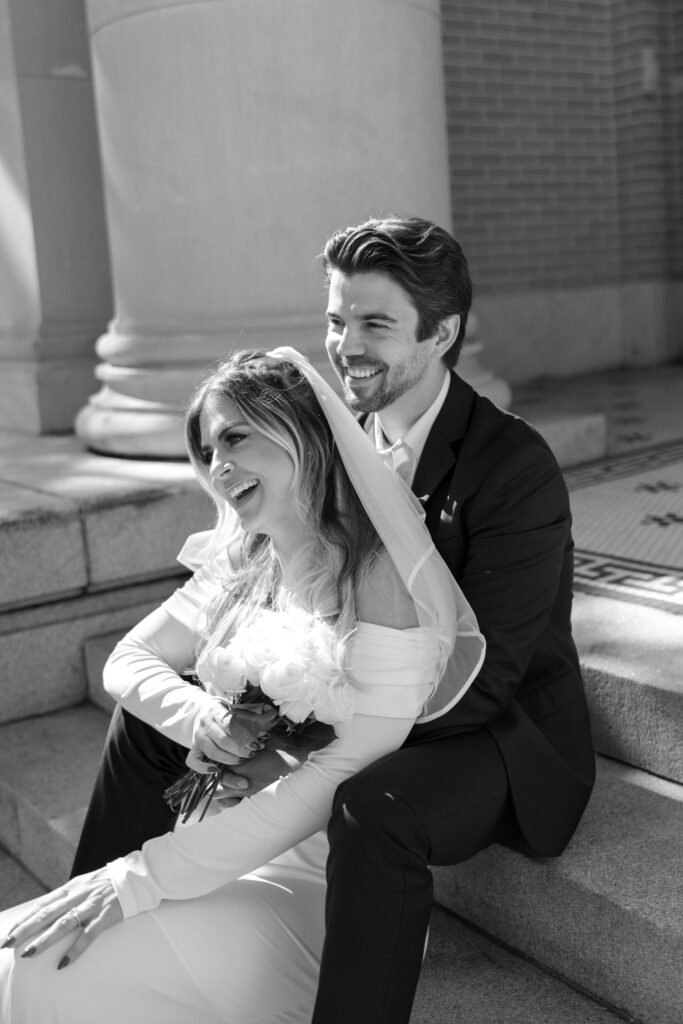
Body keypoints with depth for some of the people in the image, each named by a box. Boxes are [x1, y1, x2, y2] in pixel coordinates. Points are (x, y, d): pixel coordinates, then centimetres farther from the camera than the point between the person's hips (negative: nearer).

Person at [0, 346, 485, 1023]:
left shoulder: (383, 580, -15)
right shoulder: (242, 564, 7)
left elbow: (341, 777, -20)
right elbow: (128, 661, 13)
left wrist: (139, 878, -21)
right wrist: (203, 718, -11)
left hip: (309, 872, -6)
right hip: (220, 834, 6)